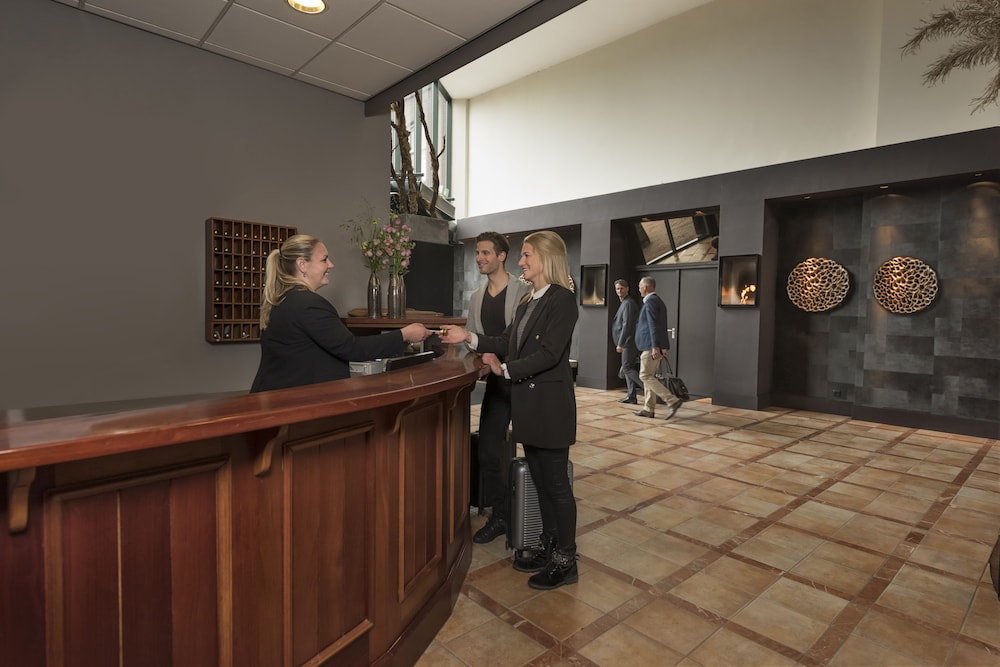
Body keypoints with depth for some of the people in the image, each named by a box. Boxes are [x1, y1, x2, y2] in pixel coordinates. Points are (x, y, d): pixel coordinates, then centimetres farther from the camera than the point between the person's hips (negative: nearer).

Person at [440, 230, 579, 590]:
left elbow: (548, 354, -21)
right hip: (527, 403, 8)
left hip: (549, 405, -8)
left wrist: (504, 370, -14)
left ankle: (565, 561, 21)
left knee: (556, 483, 4)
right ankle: (549, 547, 34)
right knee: (540, 481, 18)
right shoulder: (528, 303, 13)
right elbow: (506, 342, 12)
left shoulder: (562, 300, -14)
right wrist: (468, 338, 3)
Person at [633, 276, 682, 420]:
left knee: (645, 376, -8)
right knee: (649, 376, 12)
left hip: (652, 346, -10)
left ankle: (672, 401, -10)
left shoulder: (650, 301, -13)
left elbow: (654, 325, -21)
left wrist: (655, 346, -25)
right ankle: (648, 409, 15)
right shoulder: (657, 300, 18)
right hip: (652, 345, 10)